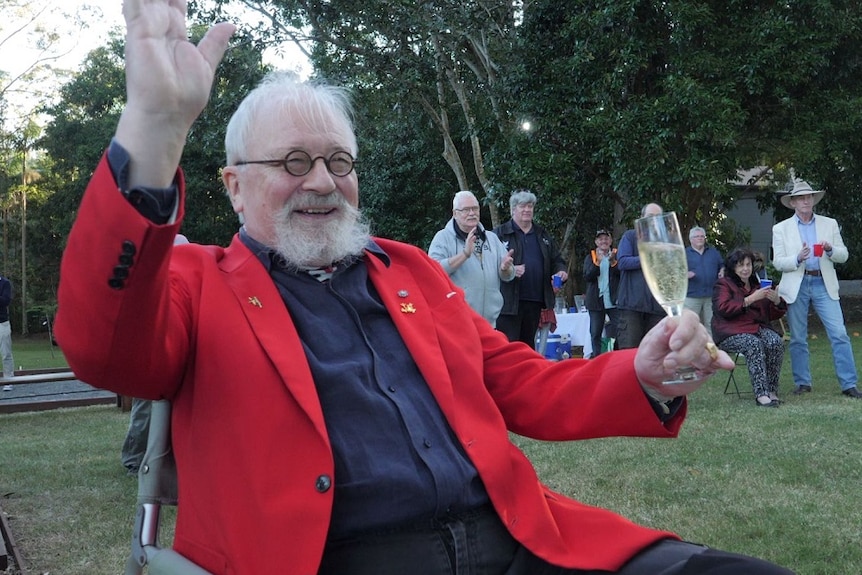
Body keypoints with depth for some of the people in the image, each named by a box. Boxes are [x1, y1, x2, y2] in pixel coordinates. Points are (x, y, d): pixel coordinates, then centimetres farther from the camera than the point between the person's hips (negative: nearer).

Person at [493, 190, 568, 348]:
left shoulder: (543, 235, 18)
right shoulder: (500, 234, 1)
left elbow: (557, 260, 23)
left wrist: (561, 271, 1)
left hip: (535, 300, 6)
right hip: (509, 301, -6)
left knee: (528, 345, 14)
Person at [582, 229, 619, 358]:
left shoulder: (616, 254, 7)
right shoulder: (590, 257, 9)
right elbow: (587, 277, -5)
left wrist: (613, 262, -20)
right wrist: (597, 262, -18)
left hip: (613, 300, -1)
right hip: (596, 300, 1)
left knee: (618, 331, -6)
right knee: (595, 333, 3)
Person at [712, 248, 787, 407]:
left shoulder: (757, 284, 22)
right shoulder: (723, 284, 7)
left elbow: (772, 315, 21)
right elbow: (723, 309, -13)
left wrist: (777, 301, -2)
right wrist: (750, 299, -17)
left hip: (758, 327, 5)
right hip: (732, 332, -5)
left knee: (777, 342, -27)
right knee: (753, 343, -35)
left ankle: (772, 391, -23)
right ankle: (761, 394, -39)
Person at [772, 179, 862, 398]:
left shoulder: (830, 224, 11)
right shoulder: (781, 229, 6)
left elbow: (843, 256, 9)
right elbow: (778, 262, 1)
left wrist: (830, 250, -13)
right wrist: (798, 258, -18)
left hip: (824, 284, 1)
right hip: (796, 287, 0)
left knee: (839, 335, -7)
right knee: (798, 339, 4)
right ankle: (802, 383, 16)